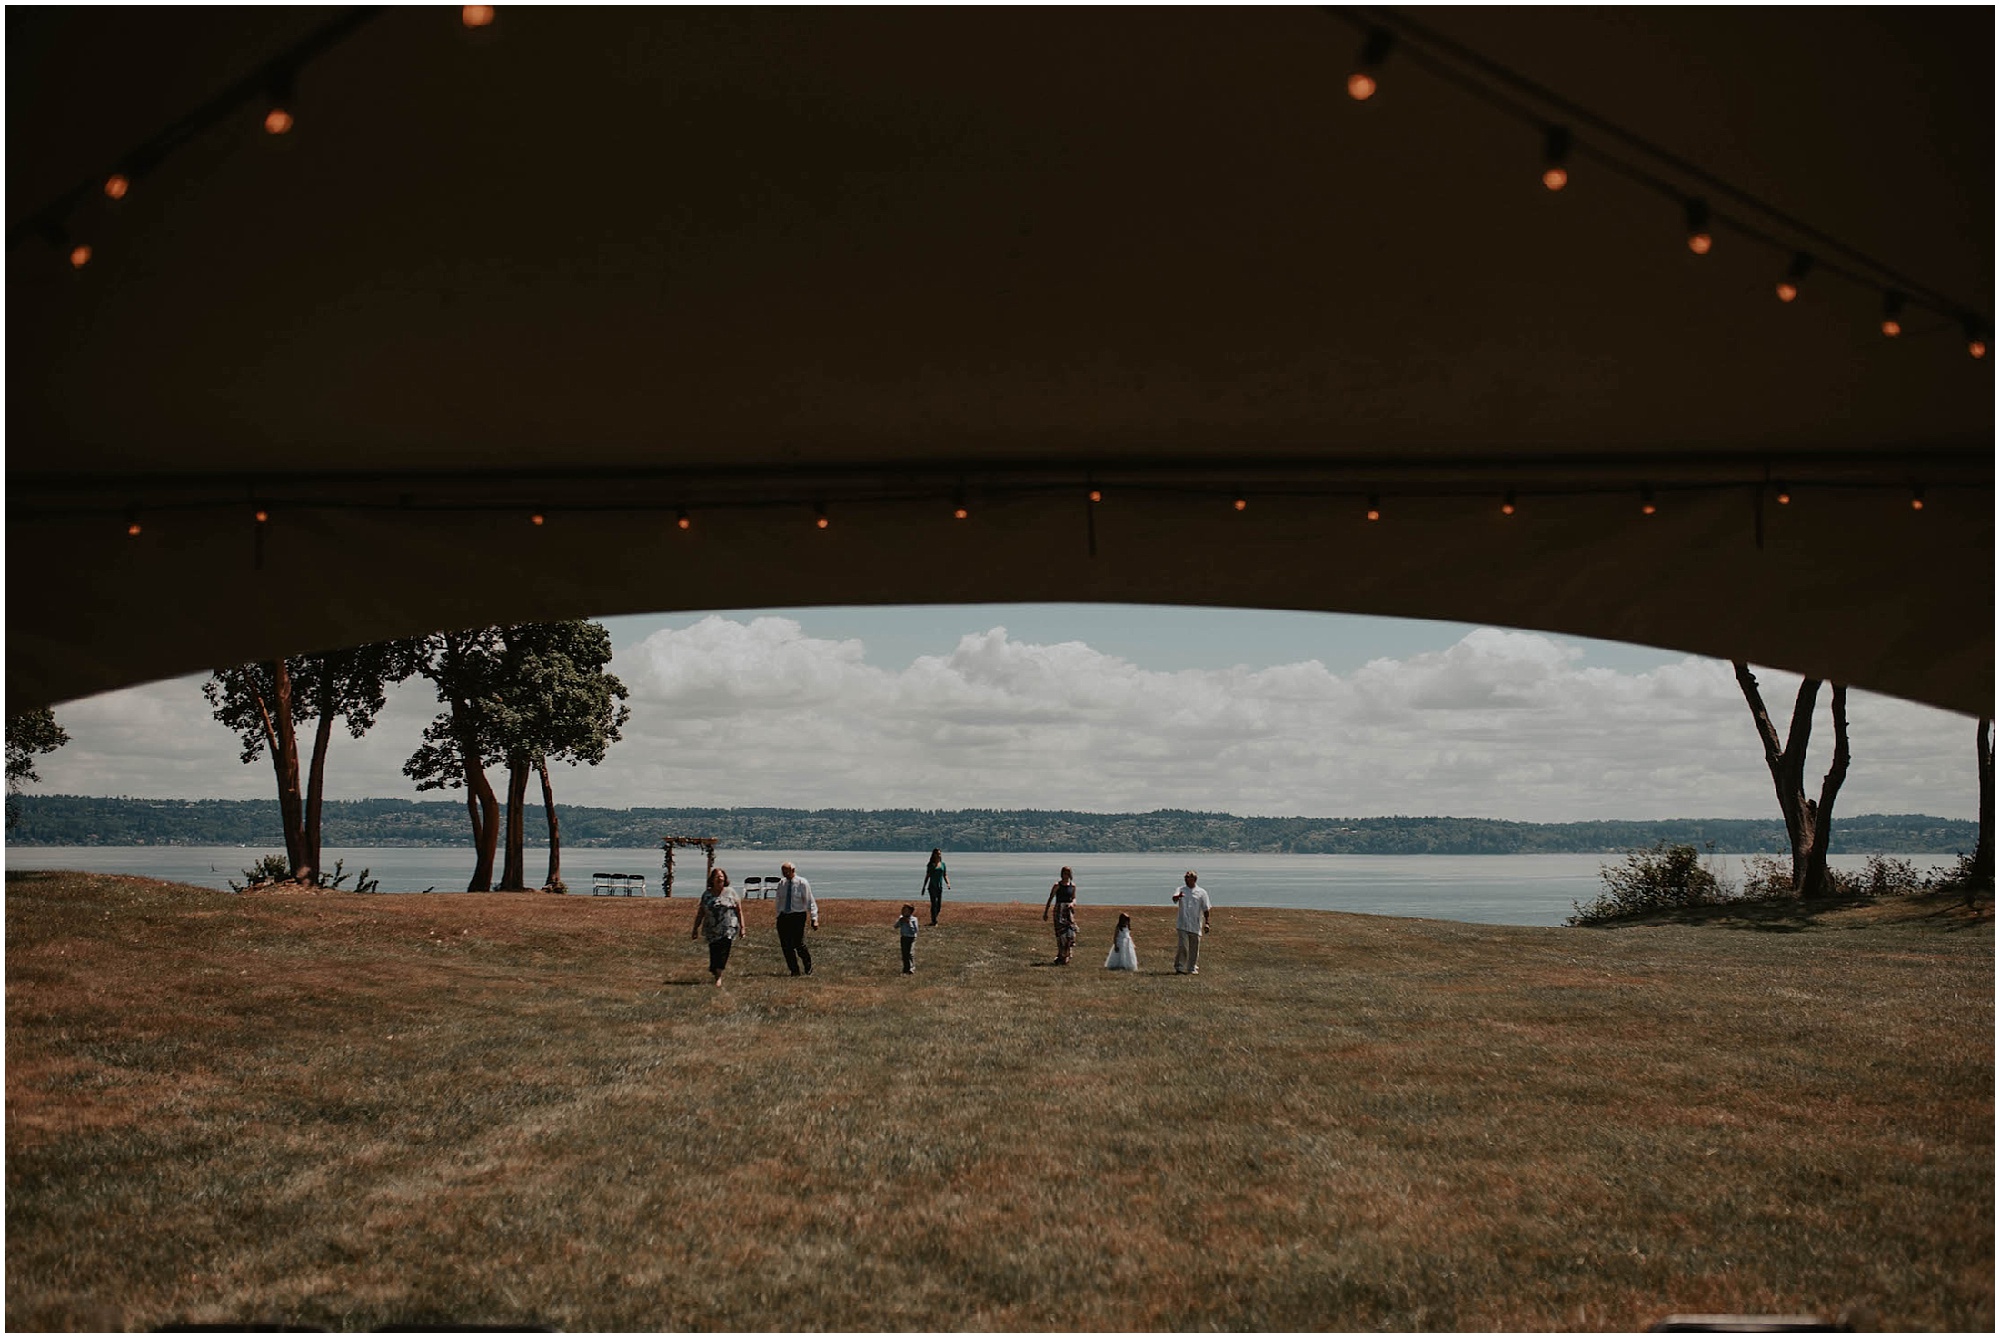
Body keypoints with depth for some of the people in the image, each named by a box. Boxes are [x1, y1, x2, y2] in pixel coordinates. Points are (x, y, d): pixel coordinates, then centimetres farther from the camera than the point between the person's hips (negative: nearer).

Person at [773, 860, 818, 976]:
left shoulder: (802, 883, -5)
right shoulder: (781, 884, 9)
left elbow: (810, 901, -6)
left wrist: (814, 919, -11)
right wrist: (779, 917, 16)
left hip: (798, 916, -4)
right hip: (784, 917, 5)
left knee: (799, 944, -10)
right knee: (786, 945, 0)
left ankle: (808, 967, 15)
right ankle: (794, 970, 11)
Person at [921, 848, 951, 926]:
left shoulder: (943, 864, 9)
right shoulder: (931, 865, 0)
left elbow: (945, 875, 11)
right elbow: (927, 876, 4)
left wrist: (948, 883, -6)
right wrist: (924, 887, 3)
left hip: (940, 887, 4)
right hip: (932, 887, -4)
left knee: (939, 904, 5)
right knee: (934, 903, -12)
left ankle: (934, 920, 20)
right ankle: (934, 921, -10)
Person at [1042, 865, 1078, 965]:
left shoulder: (1073, 885, 7)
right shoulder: (1057, 885, -4)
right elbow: (1050, 899, -1)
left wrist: (1073, 903, -7)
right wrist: (1045, 912, -2)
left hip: (1069, 911, 4)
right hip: (1059, 911, -4)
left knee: (1071, 933, -4)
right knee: (1061, 935, -6)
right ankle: (1062, 959, 3)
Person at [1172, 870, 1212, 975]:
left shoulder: (1201, 893, 4)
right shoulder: (1180, 890, 4)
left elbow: (1205, 909, 6)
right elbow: (1174, 898, -18)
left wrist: (1206, 923, 2)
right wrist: (1178, 896, -41)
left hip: (1196, 926, 1)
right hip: (1183, 925, -1)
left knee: (1194, 948, 7)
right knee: (1183, 946, -9)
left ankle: (1193, 969, 19)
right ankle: (1180, 967, -1)